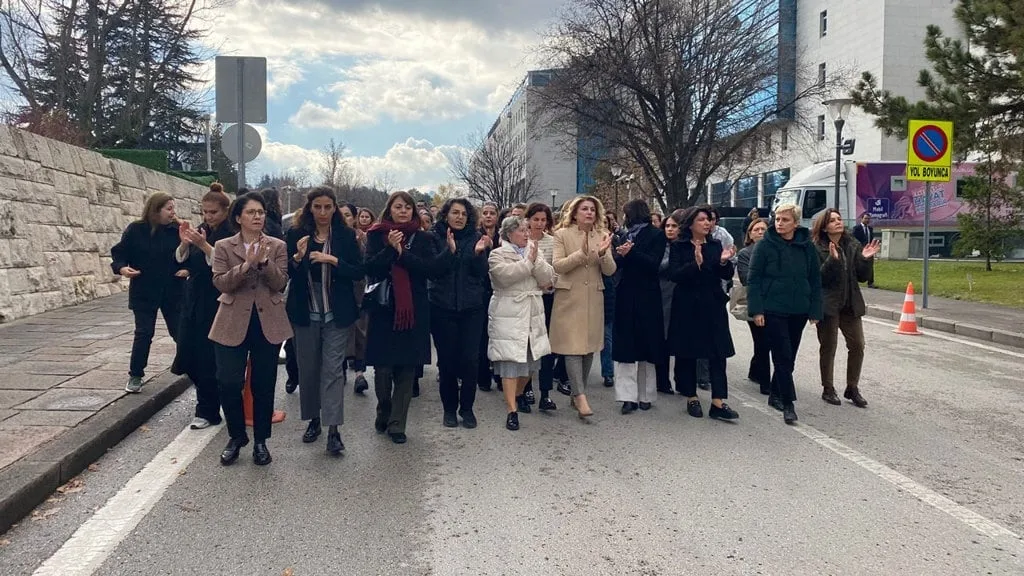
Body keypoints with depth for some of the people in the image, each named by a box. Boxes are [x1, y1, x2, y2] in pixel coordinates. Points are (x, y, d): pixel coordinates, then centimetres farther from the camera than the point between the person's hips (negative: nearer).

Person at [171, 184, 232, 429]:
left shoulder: (231, 235, -10)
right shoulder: (200, 231, 9)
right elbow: (182, 262, 6)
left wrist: (204, 246, -29)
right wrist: (184, 243, -12)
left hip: (217, 304, -7)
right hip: (194, 301, 7)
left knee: (208, 357, -3)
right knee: (188, 352, 11)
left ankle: (208, 411, 10)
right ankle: (208, 397, 33)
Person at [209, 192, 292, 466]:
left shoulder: (277, 246, 3)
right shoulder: (223, 247, 2)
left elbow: (280, 283, -5)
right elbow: (220, 283, -10)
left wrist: (264, 262, -21)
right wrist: (246, 265, -23)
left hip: (268, 323, 1)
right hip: (233, 323, 0)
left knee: (263, 385, 7)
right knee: (229, 383, -2)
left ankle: (260, 441, 21)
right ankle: (236, 437, 21)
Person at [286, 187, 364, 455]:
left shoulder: (346, 235, 0)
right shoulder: (296, 234, 2)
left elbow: (358, 272, -3)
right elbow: (287, 273, 2)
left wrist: (332, 260, -17)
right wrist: (297, 257, -18)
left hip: (337, 313, -2)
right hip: (305, 312, 2)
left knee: (333, 369, -5)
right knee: (308, 368, 10)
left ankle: (333, 429, -4)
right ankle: (313, 419, 27)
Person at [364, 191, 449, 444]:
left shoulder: (423, 238, 6)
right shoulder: (376, 235, 5)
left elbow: (432, 268, -7)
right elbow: (370, 267, -7)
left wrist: (402, 254, -14)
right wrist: (390, 248, -19)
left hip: (413, 310, 1)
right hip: (383, 309, 0)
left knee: (407, 368, 2)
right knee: (382, 367, 1)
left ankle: (397, 424, 12)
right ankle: (384, 412, 28)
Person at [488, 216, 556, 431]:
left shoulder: (535, 251, 13)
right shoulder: (497, 255, -2)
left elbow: (547, 277, 1)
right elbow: (505, 275, -21)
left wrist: (536, 260, -12)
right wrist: (528, 262, -13)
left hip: (533, 314, 6)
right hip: (508, 315, -5)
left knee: (531, 358, 12)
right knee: (510, 361, -7)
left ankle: (518, 394, 37)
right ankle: (512, 410, -5)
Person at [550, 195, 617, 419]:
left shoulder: (602, 236, 7)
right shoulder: (562, 235, -1)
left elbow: (610, 271, 0)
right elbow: (557, 266, -11)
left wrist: (603, 253, -19)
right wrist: (581, 253, -22)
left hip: (593, 300, 4)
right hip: (569, 298, -4)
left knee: (589, 347, 7)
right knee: (573, 347, -9)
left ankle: (577, 393, 19)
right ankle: (580, 396, -9)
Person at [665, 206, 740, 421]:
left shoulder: (715, 245, 9)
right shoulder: (679, 247, -1)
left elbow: (728, 275, 3)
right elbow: (673, 274, -14)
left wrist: (724, 262, -18)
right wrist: (695, 264, -27)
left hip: (713, 306, 3)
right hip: (687, 307, -2)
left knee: (718, 354, -4)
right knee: (687, 354, 5)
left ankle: (718, 402, -3)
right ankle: (691, 398, 18)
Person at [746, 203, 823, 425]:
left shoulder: (807, 247, 3)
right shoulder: (765, 246, -6)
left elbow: (815, 280, 7)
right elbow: (753, 279, -6)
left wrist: (815, 310, 3)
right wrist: (756, 310, -12)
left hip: (798, 311, 4)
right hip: (773, 310, -4)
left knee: (789, 357, 12)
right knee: (783, 356, -7)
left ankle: (775, 395, 27)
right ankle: (788, 404, -2)